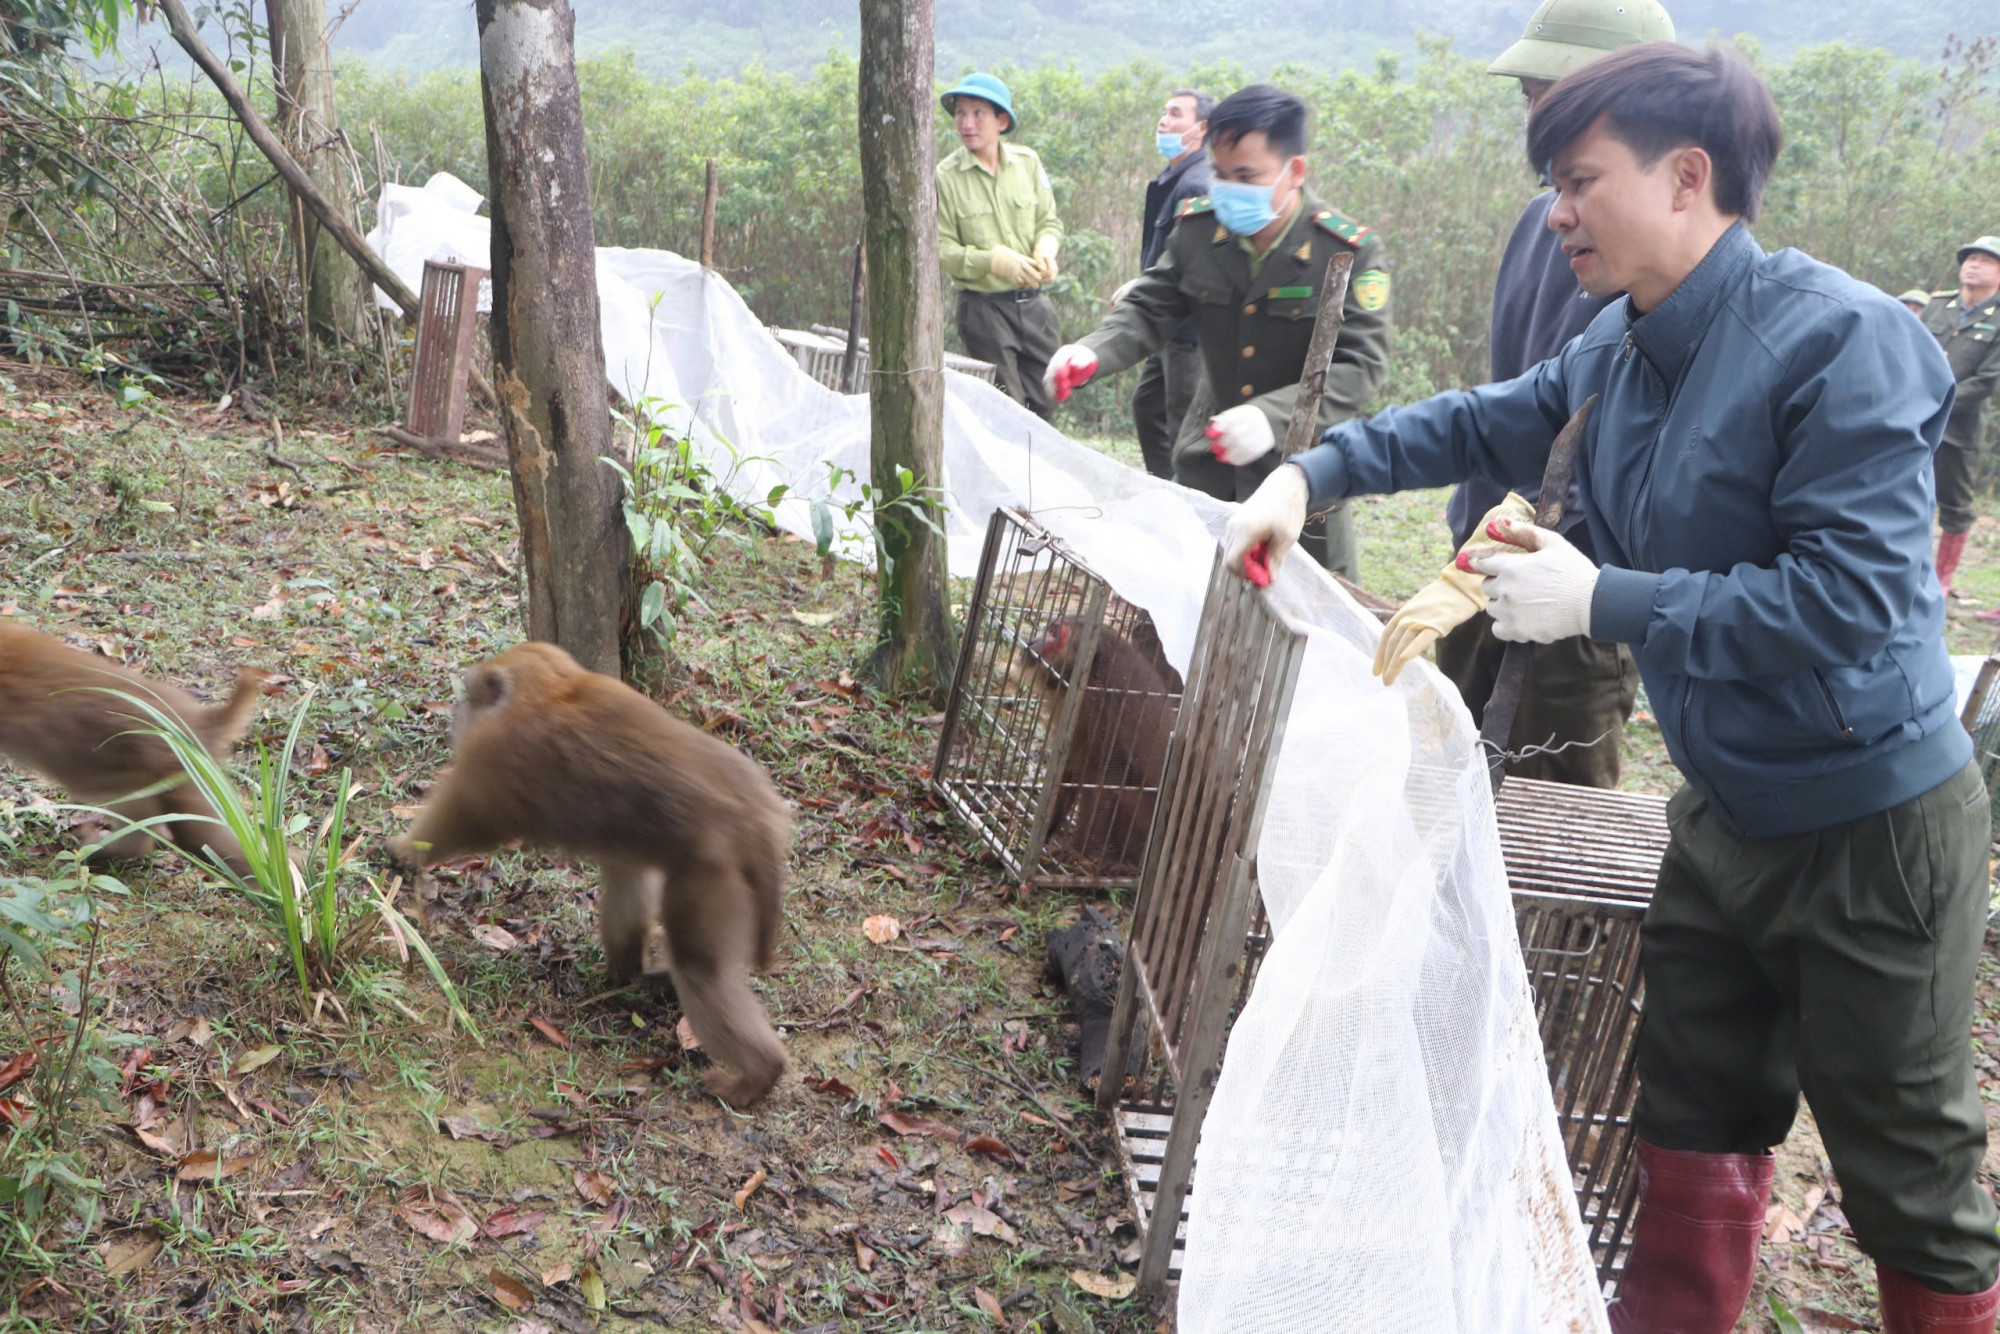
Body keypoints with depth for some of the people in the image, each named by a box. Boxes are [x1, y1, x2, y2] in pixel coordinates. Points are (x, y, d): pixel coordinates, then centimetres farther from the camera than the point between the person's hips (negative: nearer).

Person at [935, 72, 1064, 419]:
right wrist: (995, 261, -20)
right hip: (983, 308, -4)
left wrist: (1045, 251, -10)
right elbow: (941, 250, -8)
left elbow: (1050, 222, 13)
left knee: (1044, 404, 8)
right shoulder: (945, 176, -7)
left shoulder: (1027, 162, 6)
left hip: (1034, 304, 4)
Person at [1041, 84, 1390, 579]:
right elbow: (1149, 311, 4)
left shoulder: (1350, 251, -16)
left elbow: (1361, 364, -21)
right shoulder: (1198, 228, -3)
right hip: (1205, 467, 4)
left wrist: (1273, 416, -36)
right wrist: (1093, 353, -18)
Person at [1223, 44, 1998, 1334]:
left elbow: (1855, 595, -29)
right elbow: (1484, 423, 16)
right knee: (1695, 1119, 20)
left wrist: (1603, 602, -25)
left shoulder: (1838, 339, -24)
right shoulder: (1622, 349, 0)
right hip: (1727, 804, 8)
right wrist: (1314, 473, 5)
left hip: (1872, 827, -8)